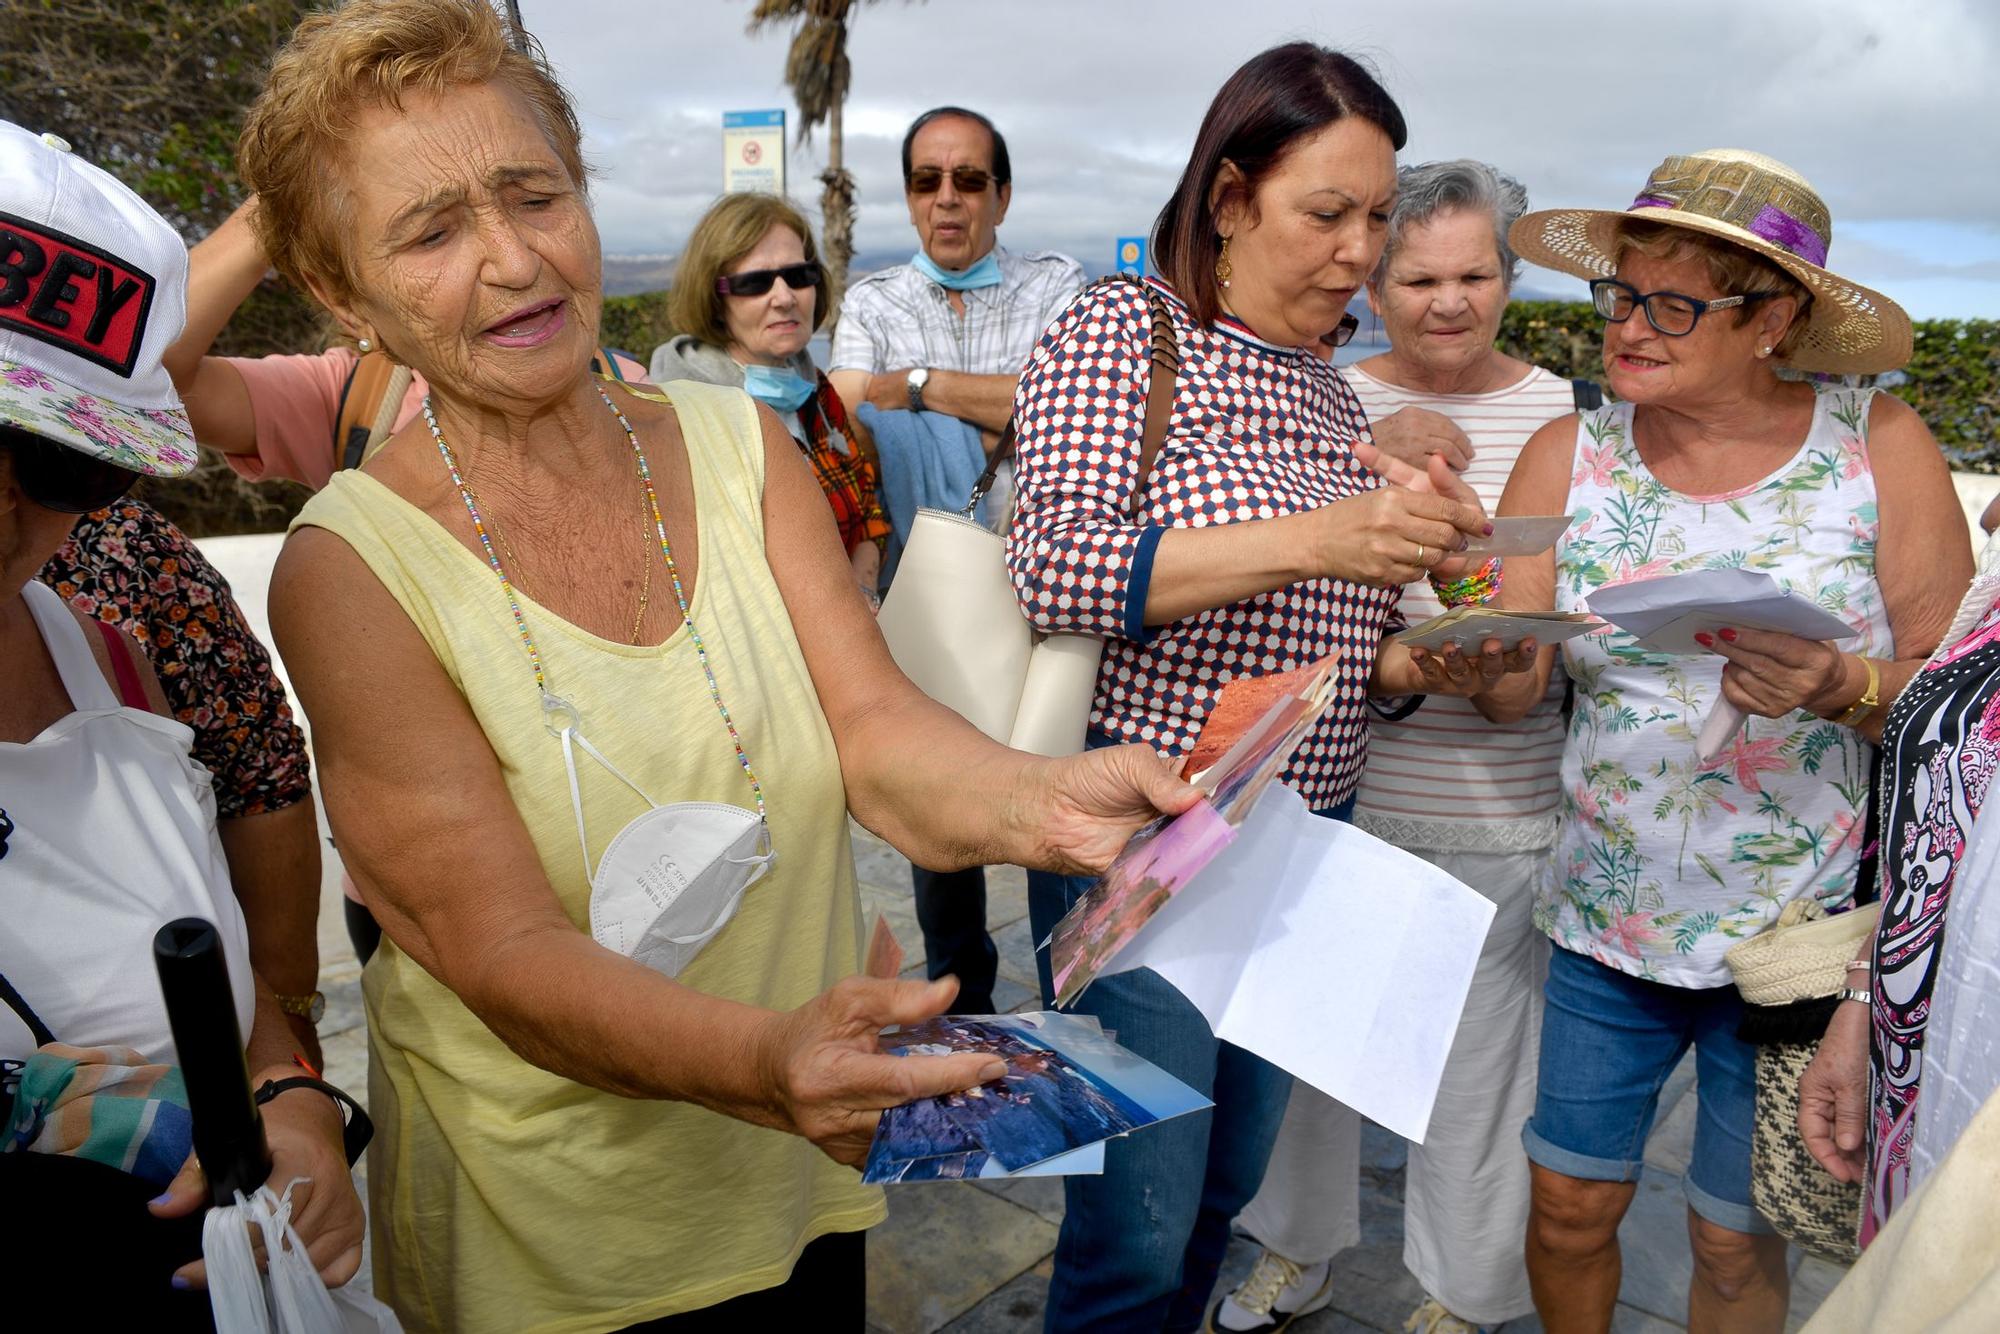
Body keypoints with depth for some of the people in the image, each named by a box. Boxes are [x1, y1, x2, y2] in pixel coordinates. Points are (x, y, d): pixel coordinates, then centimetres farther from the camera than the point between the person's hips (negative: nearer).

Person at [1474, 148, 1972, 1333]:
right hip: (1608, 919, 2)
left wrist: (1842, 688, -26)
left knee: (1738, 1238, 16)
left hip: (1804, 929, -1)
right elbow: (1513, 693, -8)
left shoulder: (1880, 447, -8)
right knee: (1569, 1202, 12)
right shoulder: (1570, 455, -4)